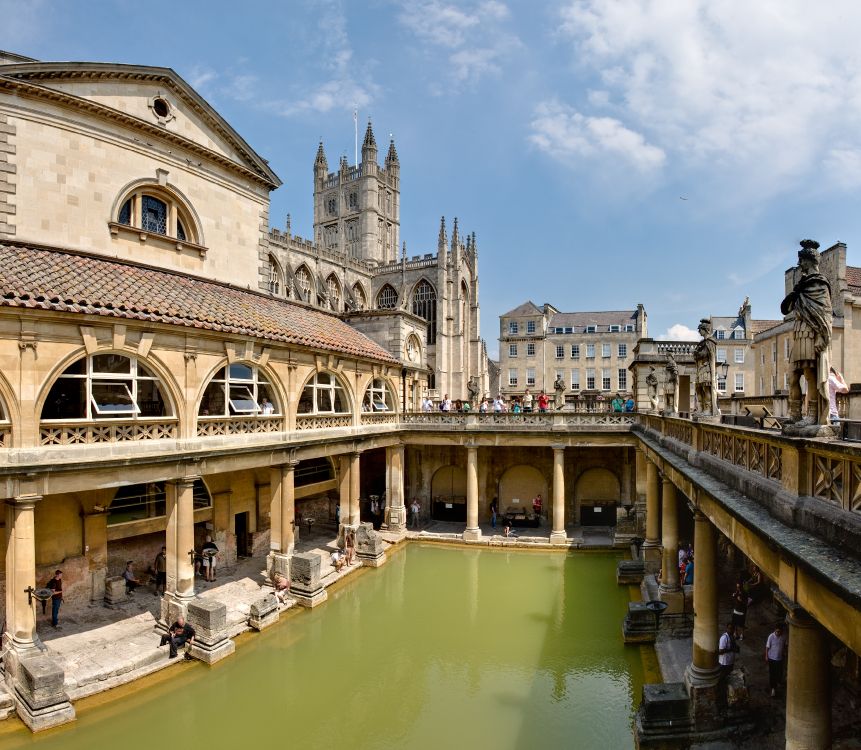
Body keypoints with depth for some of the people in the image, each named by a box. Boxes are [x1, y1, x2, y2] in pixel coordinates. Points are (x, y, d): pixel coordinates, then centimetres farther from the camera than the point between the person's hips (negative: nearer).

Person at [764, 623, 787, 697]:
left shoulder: (784, 636, -13)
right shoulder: (771, 636, -23)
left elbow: (785, 645, 6)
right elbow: (767, 647, -13)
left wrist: (784, 652, 11)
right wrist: (766, 656, -8)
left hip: (780, 657, 4)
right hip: (772, 658, -4)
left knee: (780, 671, 22)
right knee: (772, 673, 2)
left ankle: (778, 682, 49)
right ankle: (773, 688, 15)